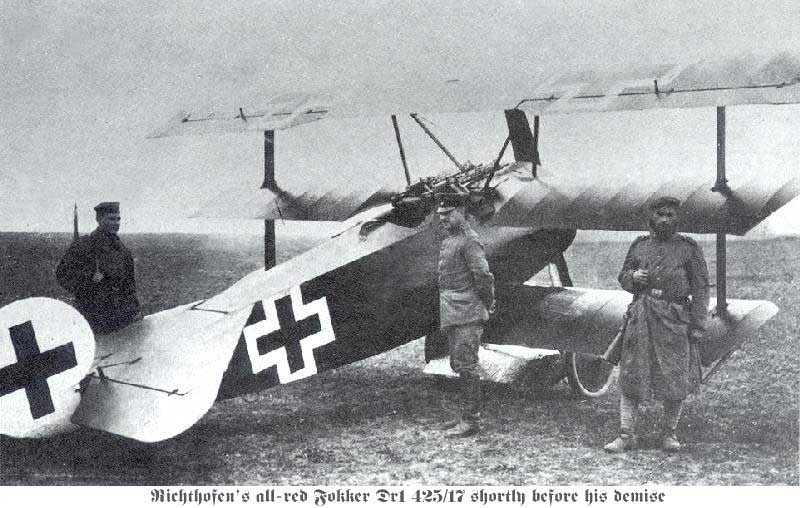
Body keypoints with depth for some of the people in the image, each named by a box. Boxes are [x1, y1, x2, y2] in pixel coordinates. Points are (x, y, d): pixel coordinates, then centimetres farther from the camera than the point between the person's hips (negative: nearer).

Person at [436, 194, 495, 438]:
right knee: (459, 365, 13)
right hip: (451, 315, 10)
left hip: (466, 313, -10)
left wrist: (488, 304, -8)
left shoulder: (469, 241, -13)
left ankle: (471, 420, -3)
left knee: (466, 365, -8)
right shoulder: (448, 240, 16)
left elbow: (483, 276, -19)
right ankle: (466, 415, 22)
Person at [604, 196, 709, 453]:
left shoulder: (689, 247, 3)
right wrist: (633, 276, -4)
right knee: (630, 376, 0)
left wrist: (698, 326, -6)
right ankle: (626, 434, 6)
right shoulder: (639, 245, 11)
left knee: (675, 379, 3)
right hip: (640, 317, 2)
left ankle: (669, 434, 18)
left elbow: (701, 288, 1)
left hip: (674, 319, -2)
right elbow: (622, 276, 21)